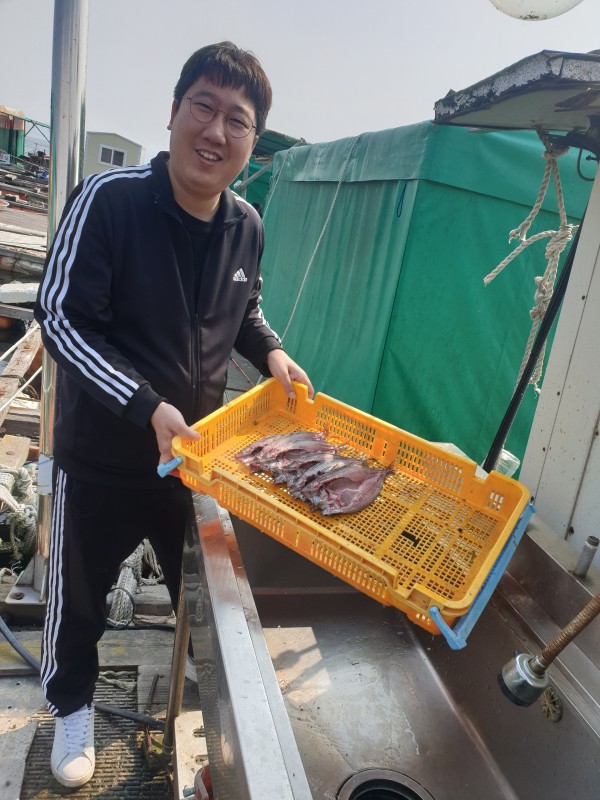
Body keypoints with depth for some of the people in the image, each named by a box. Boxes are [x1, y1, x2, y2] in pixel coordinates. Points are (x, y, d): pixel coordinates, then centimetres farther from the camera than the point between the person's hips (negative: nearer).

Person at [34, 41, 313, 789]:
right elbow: (61, 317, -19)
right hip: (101, 453, -4)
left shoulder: (247, 225, -4)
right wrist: (147, 407, -28)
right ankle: (71, 705, 48)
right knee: (79, 593, 17)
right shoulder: (107, 199, -20)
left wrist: (269, 351, -6)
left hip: (194, 449, 5)